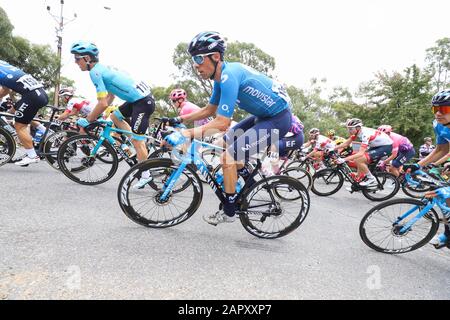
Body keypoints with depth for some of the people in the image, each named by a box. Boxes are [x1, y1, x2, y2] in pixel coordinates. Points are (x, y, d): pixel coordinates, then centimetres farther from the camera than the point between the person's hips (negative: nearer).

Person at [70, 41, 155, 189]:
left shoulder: (95, 71, -11)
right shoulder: (103, 68, 17)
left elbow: (103, 103, -18)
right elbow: (111, 96, 25)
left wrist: (87, 120, -4)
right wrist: (95, 115, 24)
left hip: (143, 101, -10)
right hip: (140, 97, 10)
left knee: (137, 140, -4)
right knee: (115, 116, 22)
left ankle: (145, 175, 8)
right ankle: (141, 149, 20)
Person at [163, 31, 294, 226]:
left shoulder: (229, 77, -24)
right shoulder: (223, 75, 6)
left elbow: (221, 123, -30)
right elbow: (210, 110, 17)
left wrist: (184, 135, -29)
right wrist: (179, 119, 13)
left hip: (278, 119, -10)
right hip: (265, 115, 10)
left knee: (228, 157, -12)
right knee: (226, 141, 19)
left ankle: (229, 212, 6)